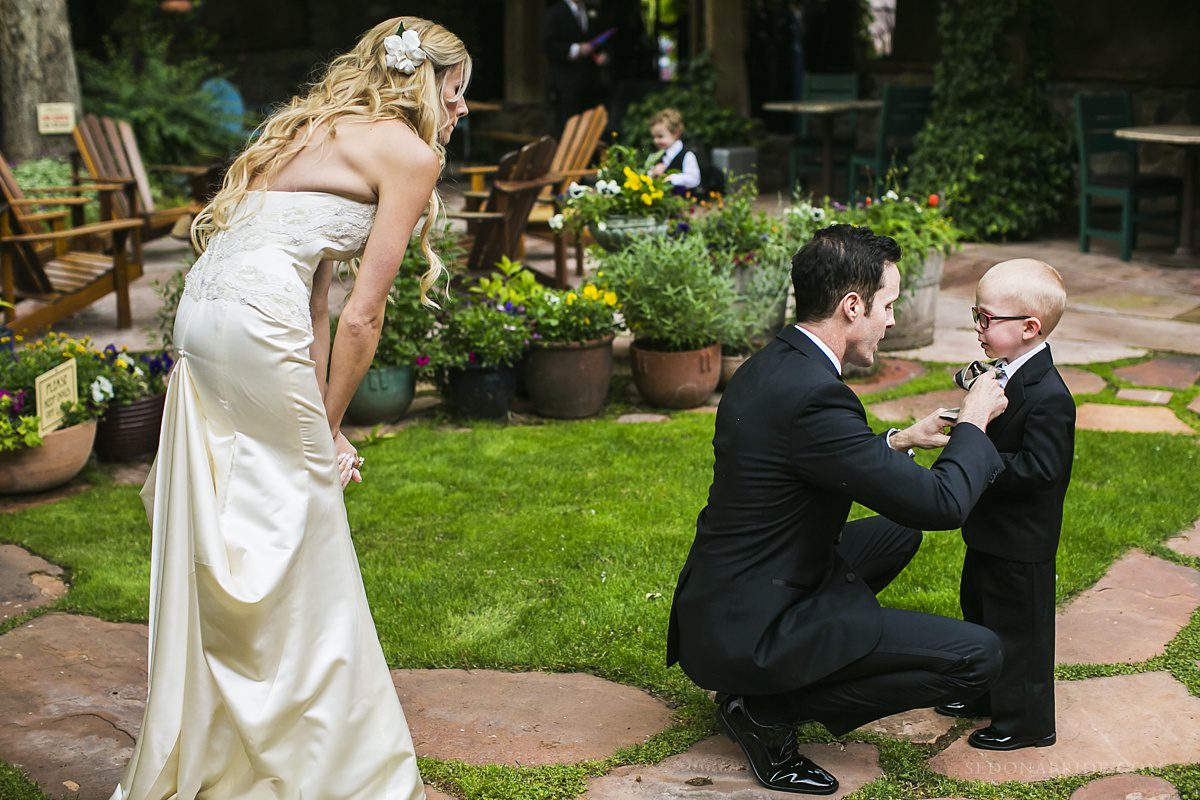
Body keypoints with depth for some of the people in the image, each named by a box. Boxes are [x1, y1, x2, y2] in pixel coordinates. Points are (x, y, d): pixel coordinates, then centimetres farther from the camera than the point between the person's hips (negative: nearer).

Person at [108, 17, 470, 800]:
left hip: (206, 312, 9)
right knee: (300, 530, 3)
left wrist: (320, 420, 18)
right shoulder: (409, 153, -2)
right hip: (256, 319, -9)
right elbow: (363, 316, -6)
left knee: (230, 542, 17)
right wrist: (329, 424, 5)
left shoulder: (325, 130, 24)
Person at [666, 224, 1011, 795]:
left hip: (720, 599, 10)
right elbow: (942, 504, -21)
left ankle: (764, 685, 16)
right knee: (978, 656, -9)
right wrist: (974, 421, -4)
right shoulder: (814, 395, -25)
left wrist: (899, 441, 16)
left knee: (898, 532, 26)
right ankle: (769, 709, -3)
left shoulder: (768, 365, 5)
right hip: (748, 633, -10)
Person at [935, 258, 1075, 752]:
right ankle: (984, 696, 42)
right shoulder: (1006, 374, 4)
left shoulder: (1047, 396, -26)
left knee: (1019, 627, 5)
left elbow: (1039, 468, -29)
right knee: (980, 611, 24)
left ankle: (1026, 720, 21)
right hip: (990, 531, 10)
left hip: (1021, 541, -10)